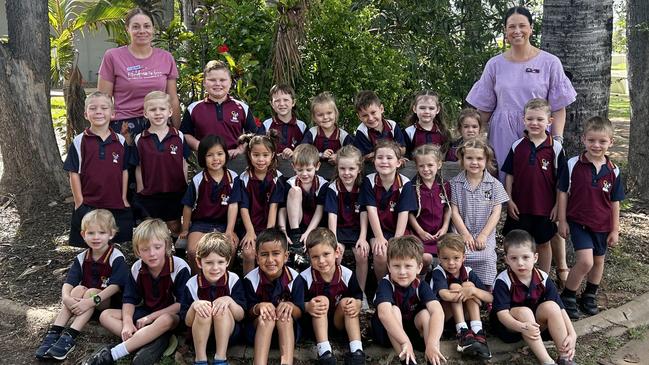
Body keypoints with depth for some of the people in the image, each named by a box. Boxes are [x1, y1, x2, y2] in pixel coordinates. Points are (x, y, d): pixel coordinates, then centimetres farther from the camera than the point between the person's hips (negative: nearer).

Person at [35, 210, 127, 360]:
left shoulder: (116, 258, -15)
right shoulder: (81, 258, 0)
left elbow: (115, 286, -23)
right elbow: (68, 283, -8)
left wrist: (91, 301, -33)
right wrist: (66, 298, -31)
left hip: (109, 301, -4)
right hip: (87, 300, 4)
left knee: (91, 292, -30)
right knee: (78, 289, -24)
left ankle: (70, 337, -36)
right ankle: (54, 333, -30)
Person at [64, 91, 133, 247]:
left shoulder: (121, 141, 4)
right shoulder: (79, 142, -2)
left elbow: (124, 171, 8)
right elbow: (74, 173, -1)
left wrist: (124, 198, 4)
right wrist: (79, 202, -4)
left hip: (117, 205, 2)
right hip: (88, 206, -2)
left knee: (119, 241, 7)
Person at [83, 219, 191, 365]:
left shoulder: (180, 268, -19)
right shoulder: (137, 268, -4)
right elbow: (130, 299, -2)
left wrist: (151, 317, -21)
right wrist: (127, 322, -22)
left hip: (172, 315, -6)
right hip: (146, 312, 6)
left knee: (165, 320, -41)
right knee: (105, 316, -8)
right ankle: (154, 340, -28)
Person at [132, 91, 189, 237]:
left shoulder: (179, 137, -2)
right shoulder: (139, 140, -1)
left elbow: (184, 165, 2)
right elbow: (138, 168, 3)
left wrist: (186, 191, 1)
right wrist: (140, 192, 2)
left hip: (175, 193, 0)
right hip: (149, 196, 0)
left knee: (175, 227, 13)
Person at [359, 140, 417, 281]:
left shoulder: (405, 183, -5)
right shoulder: (369, 181, -4)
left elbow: (403, 213, -10)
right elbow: (371, 210, -10)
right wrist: (379, 237, -19)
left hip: (399, 230, 0)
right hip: (378, 230, 0)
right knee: (381, 254, -26)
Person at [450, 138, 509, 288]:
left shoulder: (494, 184, 5)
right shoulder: (455, 183, 4)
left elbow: (496, 212, 1)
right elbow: (454, 211, 1)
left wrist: (484, 235, -8)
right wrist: (465, 234, -7)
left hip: (485, 235, 0)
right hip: (462, 233, 0)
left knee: (487, 257, -25)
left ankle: (487, 290, -9)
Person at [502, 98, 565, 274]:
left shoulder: (555, 147, -5)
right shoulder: (517, 146, -1)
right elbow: (509, 175, 3)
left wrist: (557, 205, -3)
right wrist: (509, 200, -2)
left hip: (545, 207, -1)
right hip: (519, 206, 1)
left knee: (543, 244, 14)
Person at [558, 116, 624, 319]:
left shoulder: (613, 171, -3)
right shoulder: (573, 165, -11)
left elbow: (615, 202, 5)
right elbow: (563, 192, -4)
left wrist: (615, 230, 6)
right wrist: (562, 221, -4)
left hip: (602, 225, 4)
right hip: (578, 221, -4)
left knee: (598, 261, 16)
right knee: (585, 261, -16)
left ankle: (589, 295, 37)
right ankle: (567, 296, 4)